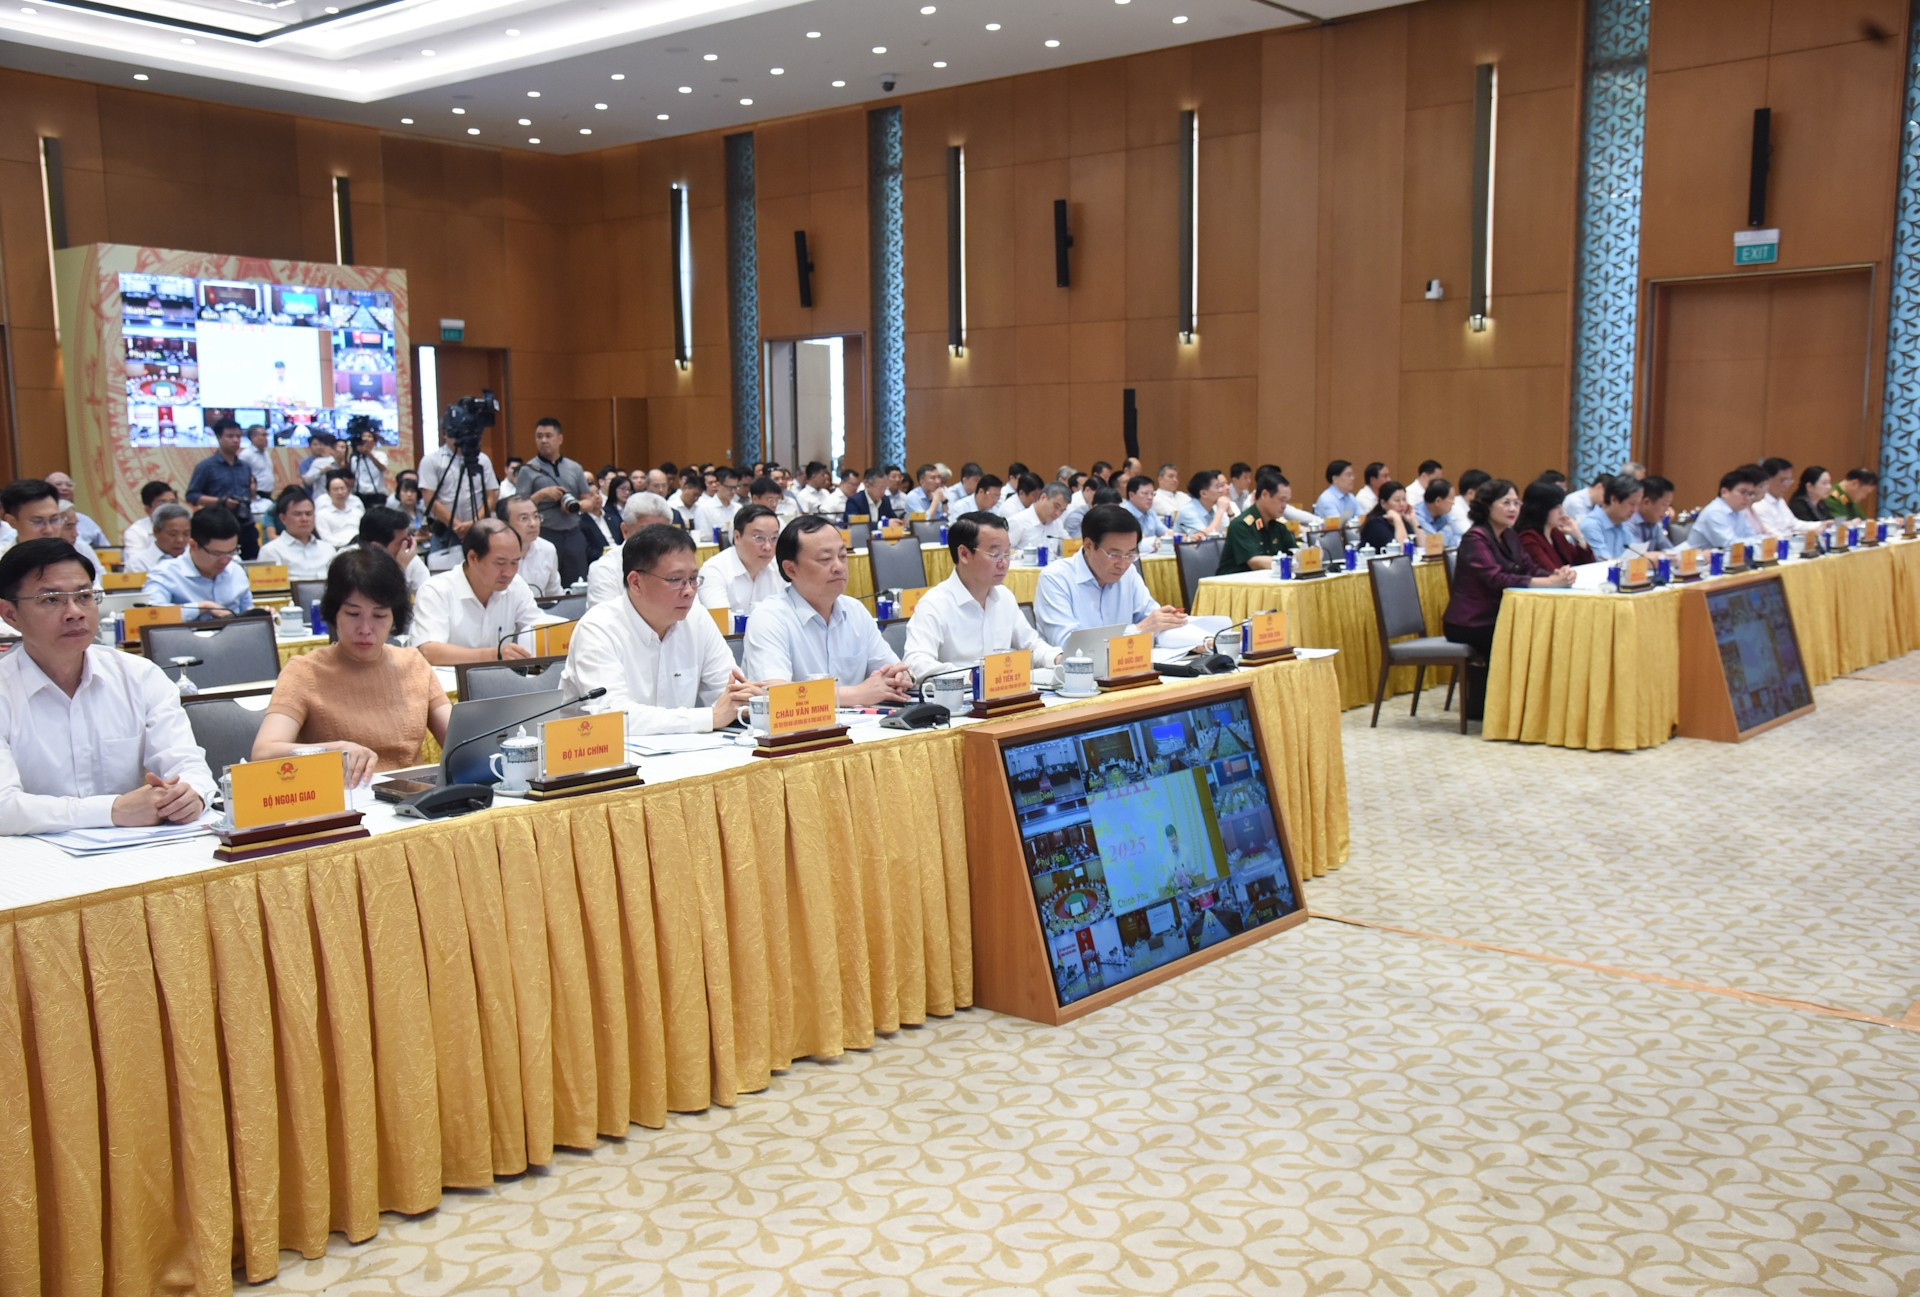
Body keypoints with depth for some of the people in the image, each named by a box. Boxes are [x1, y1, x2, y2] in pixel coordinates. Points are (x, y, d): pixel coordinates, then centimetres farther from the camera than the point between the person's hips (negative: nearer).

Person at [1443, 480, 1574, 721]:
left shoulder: (1508, 536, 12)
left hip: (1495, 618, 8)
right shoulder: (1475, 538, -15)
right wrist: (1549, 582, -34)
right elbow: (1496, 579, -28)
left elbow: (1530, 568, 3)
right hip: (1469, 625, -8)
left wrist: (1559, 575, -19)